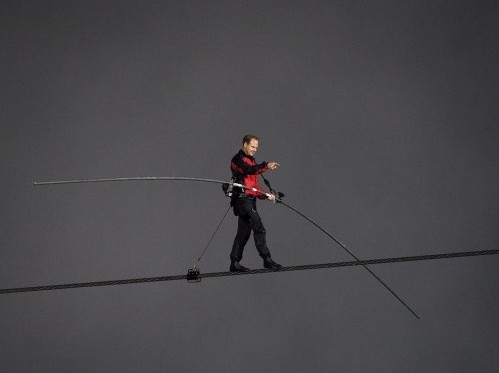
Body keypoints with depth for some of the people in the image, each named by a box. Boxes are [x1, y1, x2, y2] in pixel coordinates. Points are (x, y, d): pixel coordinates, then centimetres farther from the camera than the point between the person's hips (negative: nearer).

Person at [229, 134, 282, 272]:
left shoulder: (251, 161, 23)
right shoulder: (238, 159, -6)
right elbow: (249, 170, -28)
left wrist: (265, 195, 8)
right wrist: (266, 165, -39)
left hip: (250, 200, 10)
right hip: (242, 198, -10)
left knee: (244, 232, 10)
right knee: (259, 229, -15)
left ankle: (235, 263, 15)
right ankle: (267, 259, -14)